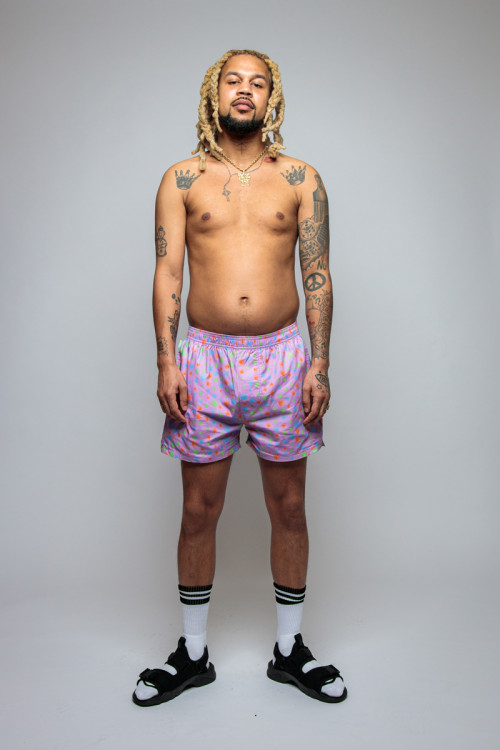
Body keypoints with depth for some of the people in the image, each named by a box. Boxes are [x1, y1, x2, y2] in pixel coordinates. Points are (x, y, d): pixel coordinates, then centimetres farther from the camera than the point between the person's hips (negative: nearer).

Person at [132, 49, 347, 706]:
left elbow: (318, 276, 4)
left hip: (282, 357, 1)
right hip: (205, 357, 0)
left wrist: (320, 365, -4)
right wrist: (167, 362, -7)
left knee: (289, 508, 8)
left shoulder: (300, 179, 8)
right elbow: (167, 272, 2)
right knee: (199, 510, 7)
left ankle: (290, 651, 28)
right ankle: (193, 653, 27)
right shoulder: (182, 179, 8)